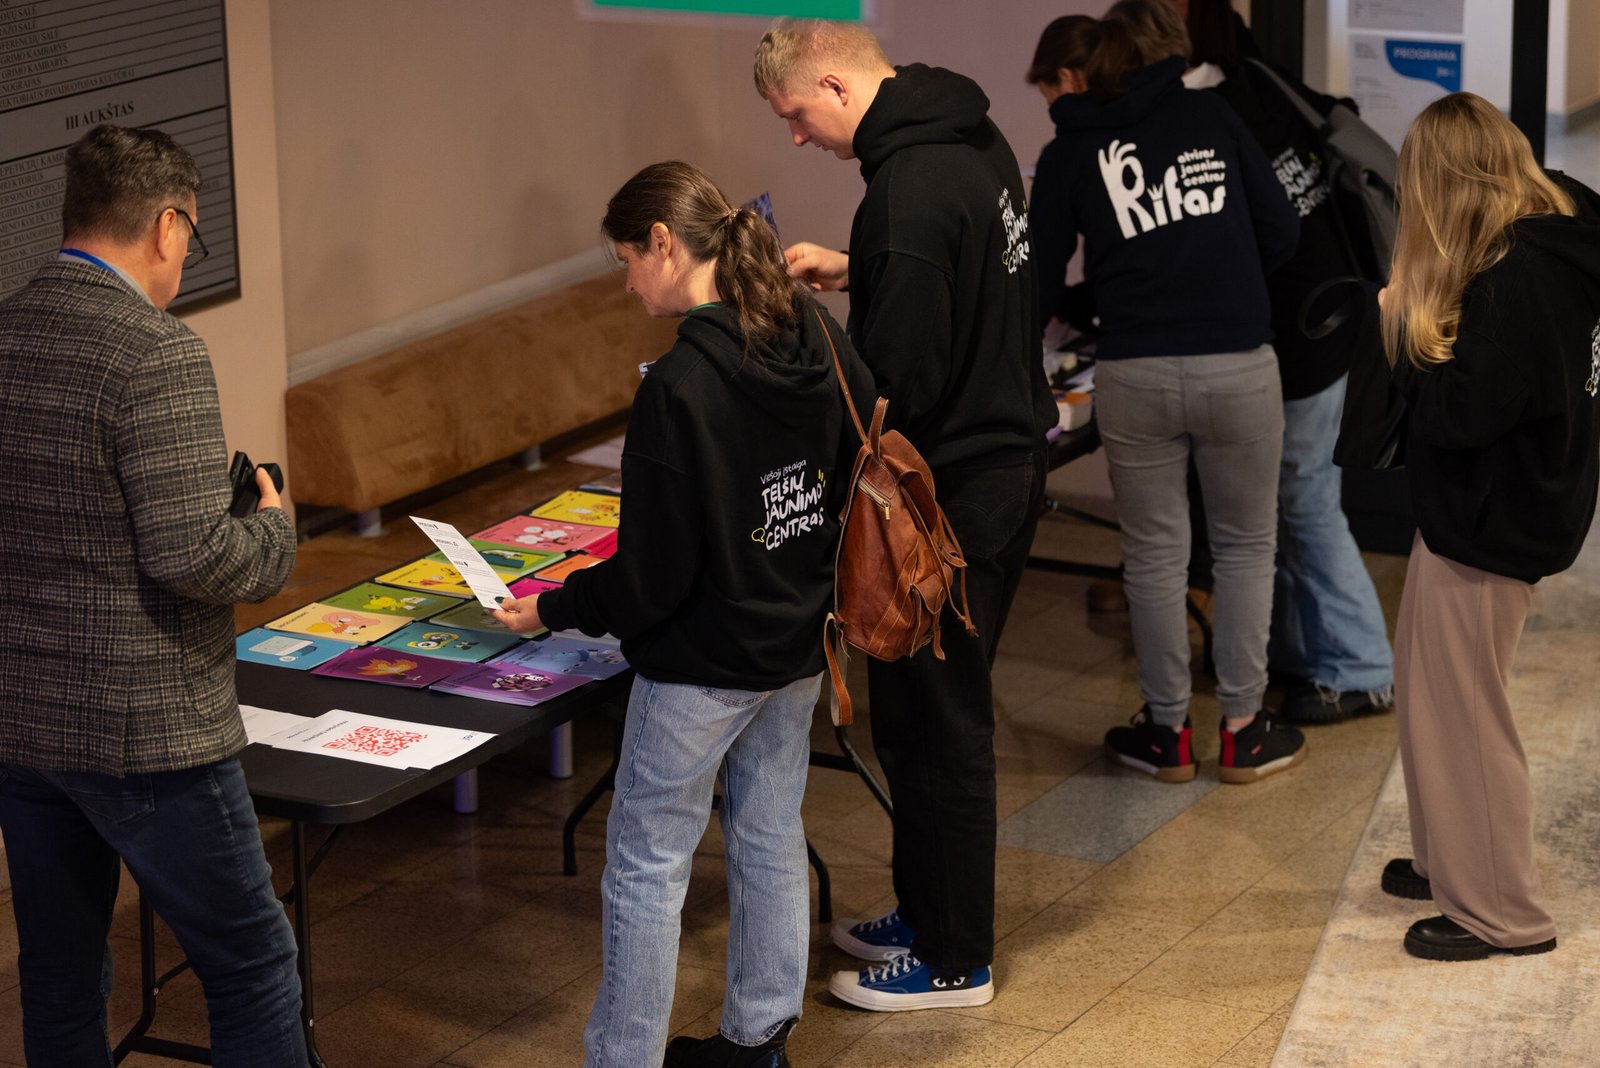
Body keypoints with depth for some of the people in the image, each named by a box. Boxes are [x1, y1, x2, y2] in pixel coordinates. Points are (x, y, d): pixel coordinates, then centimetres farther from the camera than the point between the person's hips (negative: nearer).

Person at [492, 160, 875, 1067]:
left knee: (647, 864, 5)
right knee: (772, 838, 20)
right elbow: (871, 468, 8)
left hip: (703, 666, -8)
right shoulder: (818, 338, -4)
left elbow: (651, 578, -21)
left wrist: (549, 610, -6)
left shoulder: (679, 388, -25)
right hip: (801, 649, 8)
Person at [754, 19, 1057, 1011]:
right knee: (942, 713, 21)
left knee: (933, 724, 3)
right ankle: (929, 914, 34)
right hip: (1011, 455, 10)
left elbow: (900, 383, -25)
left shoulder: (908, 190, -26)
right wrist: (853, 269, 17)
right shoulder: (975, 138, 5)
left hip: (951, 492, -10)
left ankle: (952, 961, 14)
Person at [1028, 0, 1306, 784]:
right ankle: (1243, 732, 19)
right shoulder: (1211, 117, 7)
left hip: (1134, 376, 0)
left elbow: (1041, 278, 9)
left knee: (1154, 553, 14)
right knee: (1246, 545, 15)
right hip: (1239, 366, 0)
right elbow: (1281, 233, 7)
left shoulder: (1068, 153, 7)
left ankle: (1168, 732, 22)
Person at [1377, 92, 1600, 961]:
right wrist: (1420, 325, -4)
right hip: (1477, 507, 10)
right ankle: (1450, 861, 38)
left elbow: (1464, 411, -27)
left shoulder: (1517, 277, -26)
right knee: (1424, 687, 22)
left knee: (1460, 711, 2)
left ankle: (1501, 913, 14)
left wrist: (1407, 331, -14)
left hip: (1490, 523, -10)